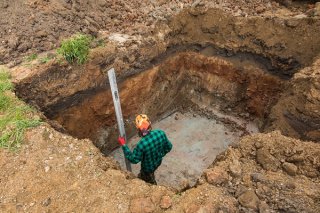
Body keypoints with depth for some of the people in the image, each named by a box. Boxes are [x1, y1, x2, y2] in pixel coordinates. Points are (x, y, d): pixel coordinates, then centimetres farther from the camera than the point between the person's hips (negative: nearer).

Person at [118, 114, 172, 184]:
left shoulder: (141, 144, -40)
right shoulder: (161, 133, -25)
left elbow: (134, 159, -23)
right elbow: (169, 147, -9)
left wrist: (123, 145, -19)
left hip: (148, 167, -5)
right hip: (158, 162, 5)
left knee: (150, 182, 28)